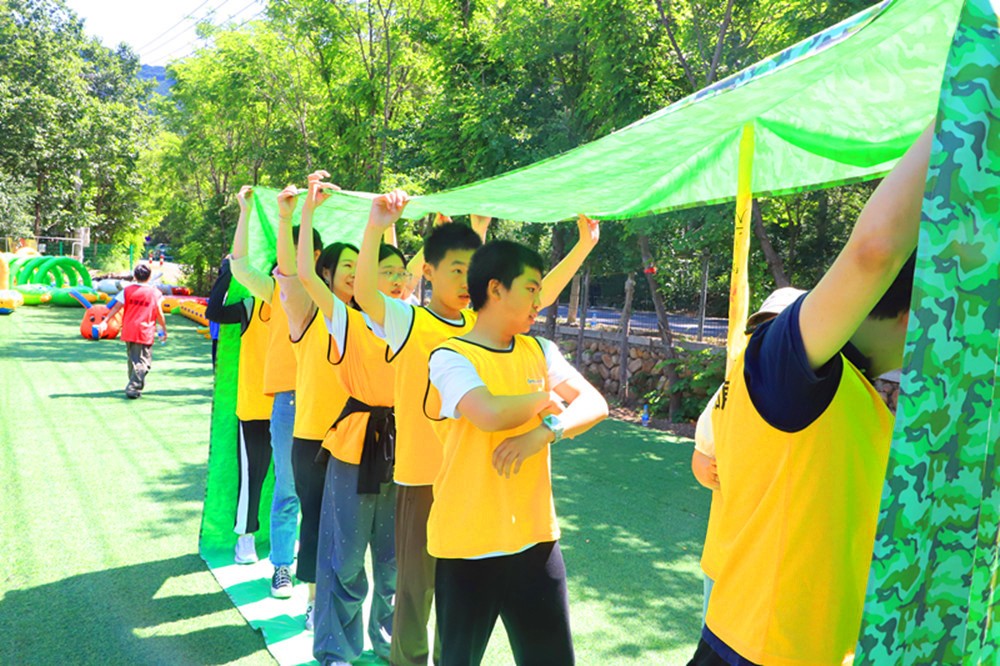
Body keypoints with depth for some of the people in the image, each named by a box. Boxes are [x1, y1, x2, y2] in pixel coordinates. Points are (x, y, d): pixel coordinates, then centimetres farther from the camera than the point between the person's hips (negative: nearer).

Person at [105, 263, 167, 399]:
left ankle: (137, 384, 33)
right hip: (145, 333, -4)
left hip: (128, 331, 4)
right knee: (143, 361, 0)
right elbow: (159, 314, 0)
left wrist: (105, 321, 1)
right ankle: (133, 389, -11)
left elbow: (116, 307, -2)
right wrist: (164, 329, 12)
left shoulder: (127, 290, 3)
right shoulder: (155, 293, -3)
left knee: (133, 359, 19)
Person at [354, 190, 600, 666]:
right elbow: (364, 292, -28)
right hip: (422, 478, -5)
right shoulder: (409, 323, -11)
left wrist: (583, 246, 2)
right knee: (416, 586, 10)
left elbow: (540, 295, 9)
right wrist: (376, 227, -42)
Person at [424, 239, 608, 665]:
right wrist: (544, 397, -10)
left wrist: (545, 431, -19)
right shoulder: (450, 357, -12)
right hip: (467, 546, -5)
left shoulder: (539, 351, 7)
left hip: (535, 538, 5)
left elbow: (595, 405, -1)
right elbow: (491, 413, -29)